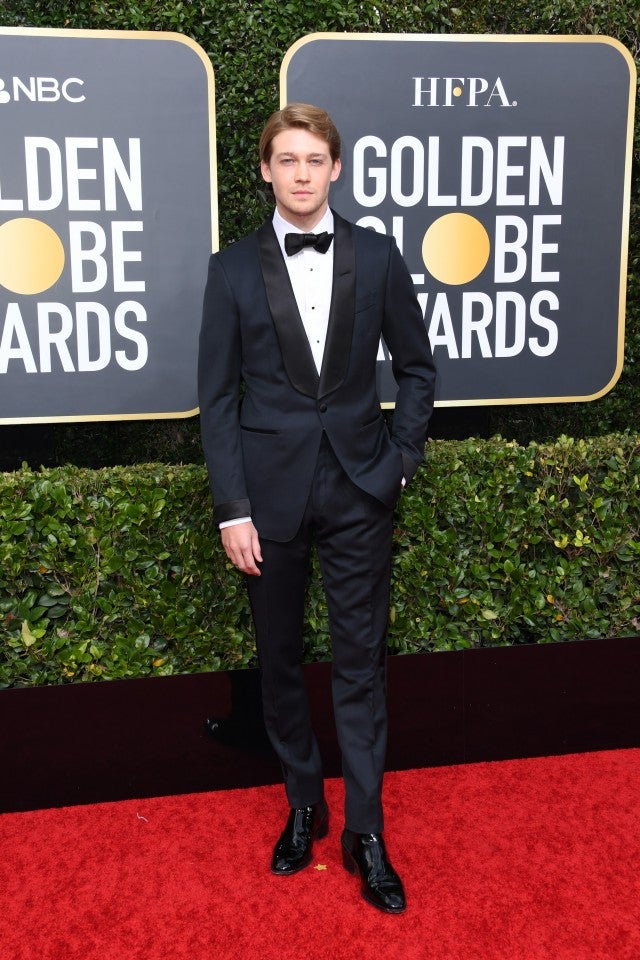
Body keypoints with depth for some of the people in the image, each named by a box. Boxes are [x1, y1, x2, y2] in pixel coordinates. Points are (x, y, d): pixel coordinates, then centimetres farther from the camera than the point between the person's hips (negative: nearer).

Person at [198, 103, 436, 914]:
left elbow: (416, 367, 9)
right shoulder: (234, 269, -1)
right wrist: (232, 508, -7)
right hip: (271, 491, 1)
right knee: (281, 658, 12)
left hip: (359, 489, 0)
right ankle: (304, 806, 32)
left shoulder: (377, 257, 1)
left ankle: (365, 832, 19)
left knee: (360, 662, 5)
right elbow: (216, 397, -2)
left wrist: (401, 461, 0)